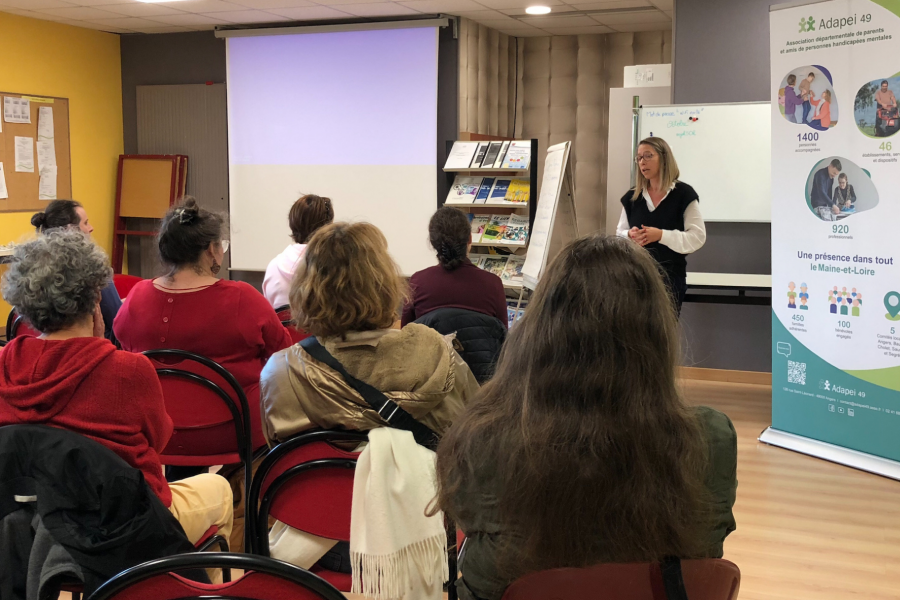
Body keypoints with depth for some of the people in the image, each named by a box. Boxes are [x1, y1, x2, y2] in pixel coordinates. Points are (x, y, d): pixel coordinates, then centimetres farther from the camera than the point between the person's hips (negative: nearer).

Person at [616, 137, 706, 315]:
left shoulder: (683, 194, -4)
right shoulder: (632, 196, 9)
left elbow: (697, 237, -10)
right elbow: (619, 234, 12)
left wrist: (661, 235, -21)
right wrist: (630, 235, -12)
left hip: (670, 276, -4)